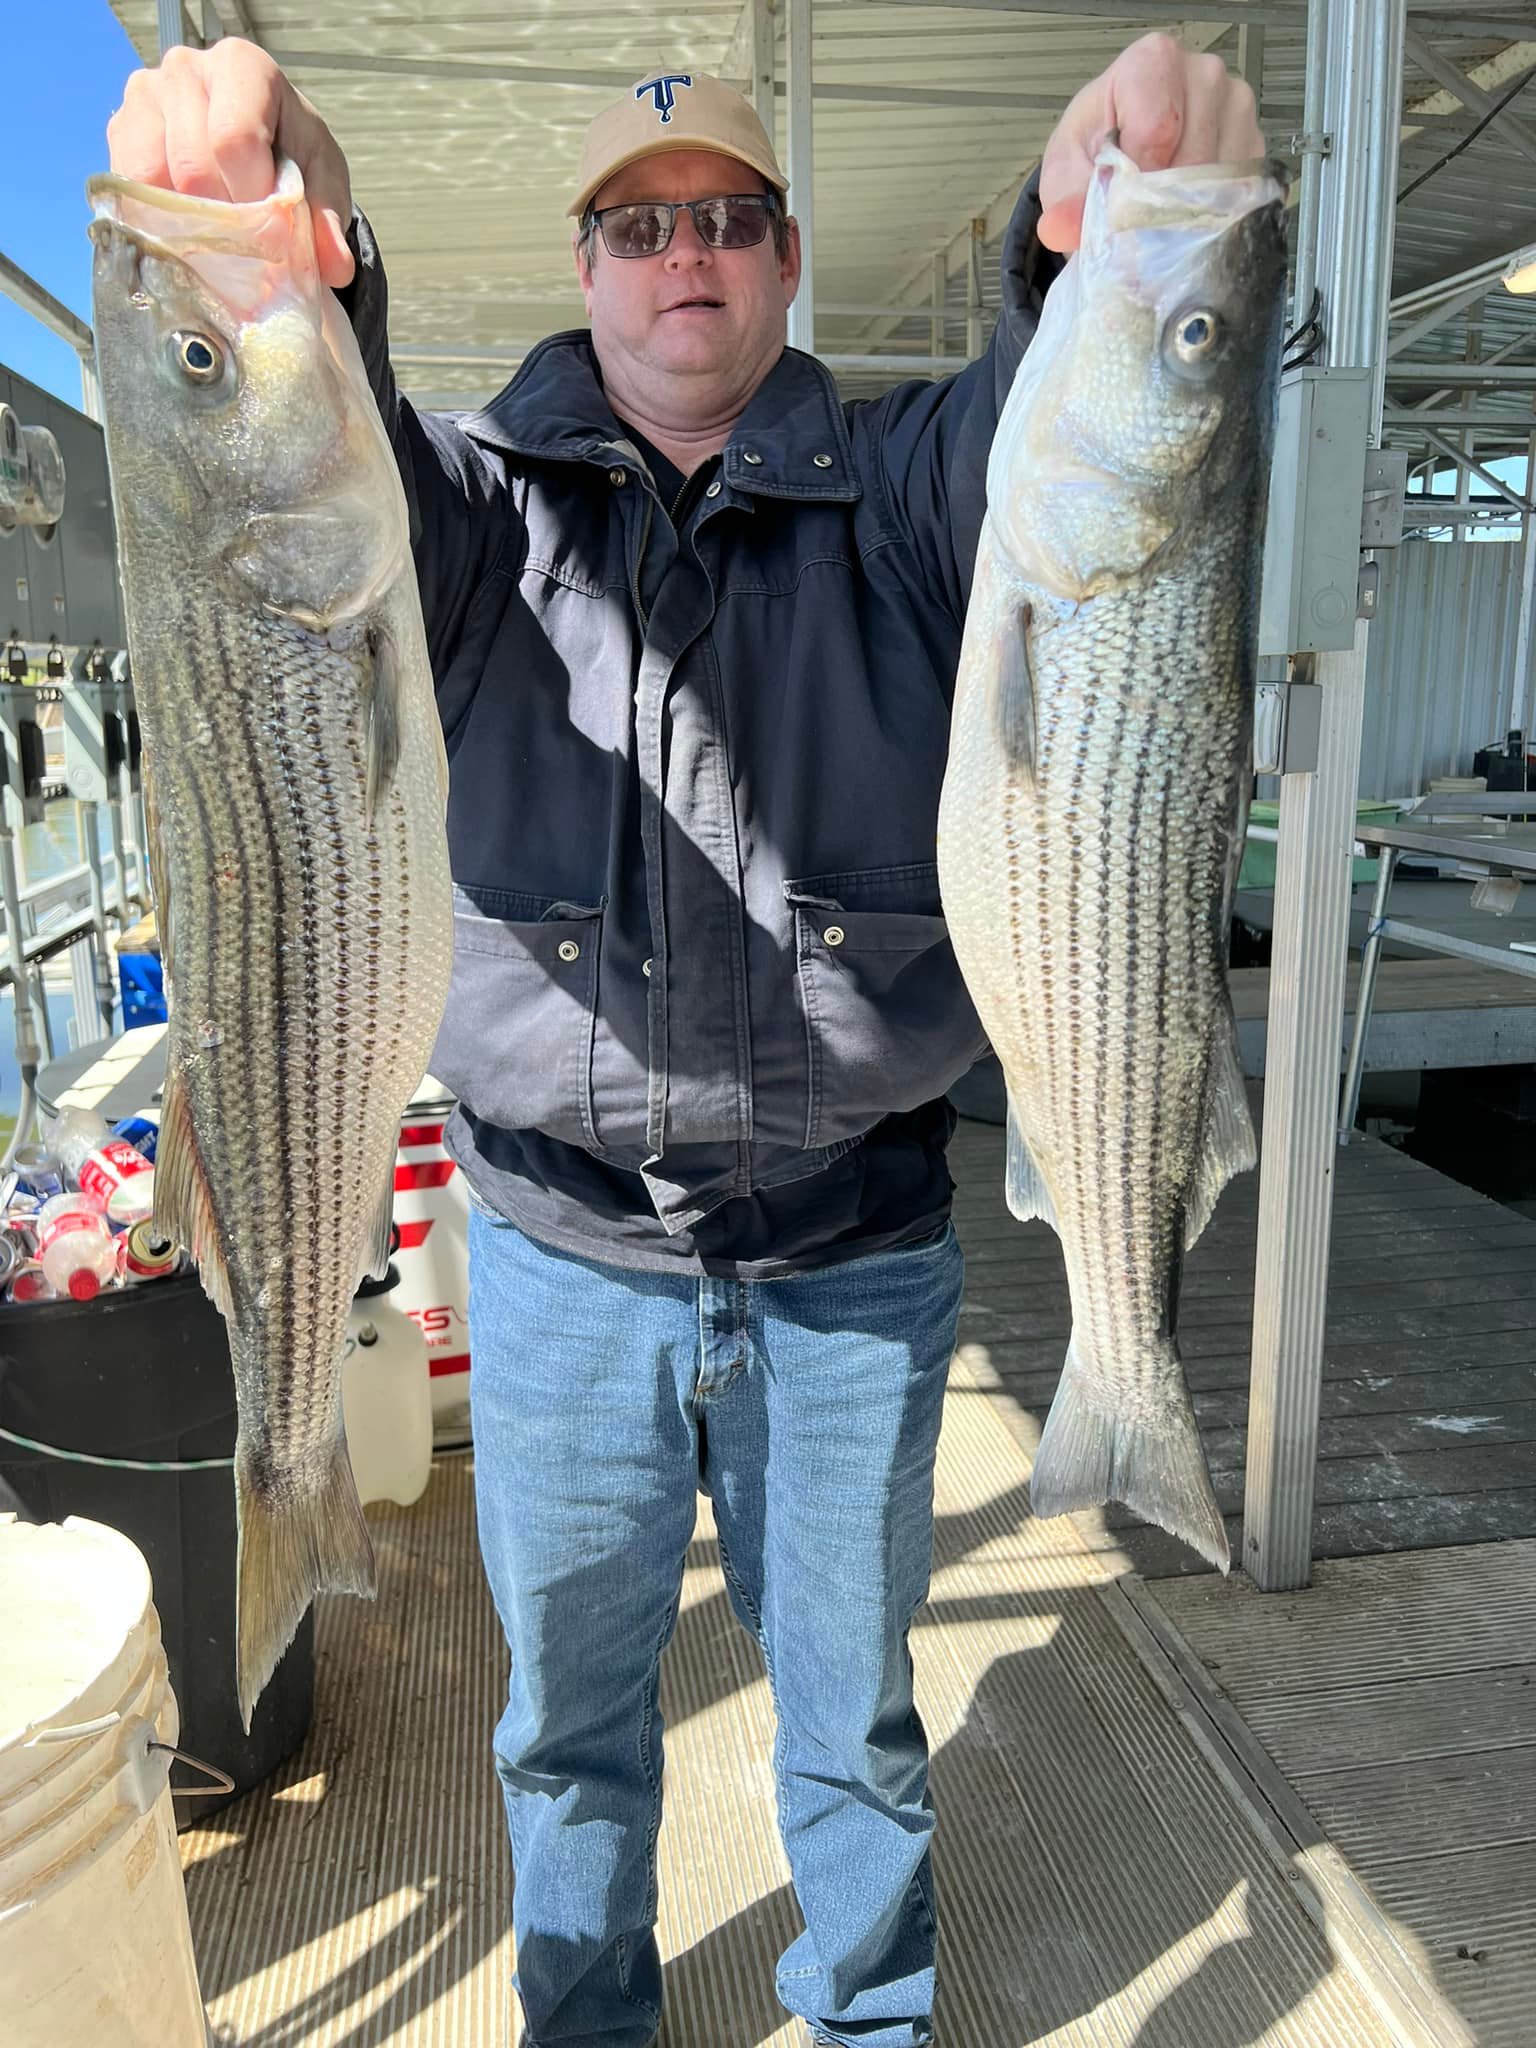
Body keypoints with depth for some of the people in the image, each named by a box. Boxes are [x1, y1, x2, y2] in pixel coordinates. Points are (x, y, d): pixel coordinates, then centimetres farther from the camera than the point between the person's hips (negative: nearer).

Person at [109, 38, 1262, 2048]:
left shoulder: (897, 489, 2)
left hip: (854, 1257, 0)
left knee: (853, 1709, 20)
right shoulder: (492, 496, 2)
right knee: (569, 1707, 21)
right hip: (561, 1253, 1)